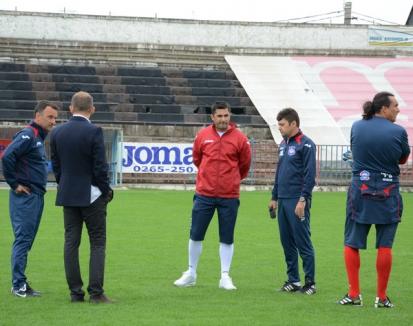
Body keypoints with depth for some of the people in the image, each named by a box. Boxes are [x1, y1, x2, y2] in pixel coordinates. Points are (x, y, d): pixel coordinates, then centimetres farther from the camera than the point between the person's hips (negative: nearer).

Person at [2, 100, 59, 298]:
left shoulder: (39, 137, 17)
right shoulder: (27, 135, -13)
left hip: (37, 196, 10)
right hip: (25, 196, -10)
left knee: (27, 241, 11)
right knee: (23, 239, -7)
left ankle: (21, 284, 15)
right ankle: (19, 285, -5)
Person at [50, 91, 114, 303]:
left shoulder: (57, 132, 2)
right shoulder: (94, 132, -14)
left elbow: (55, 165, 7)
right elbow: (100, 167, -14)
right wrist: (106, 191, 0)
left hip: (67, 196, 5)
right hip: (92, 196, -5)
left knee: (71, 243, 8)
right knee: (97, 244, 1)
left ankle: (75, 292, 7)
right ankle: (95, 292, -5)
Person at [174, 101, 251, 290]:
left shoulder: (239, 138, -4)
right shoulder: (203, 136, 0)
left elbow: (244, 164, 10)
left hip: (229, 196, -1)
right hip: (204, 194, 1)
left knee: (227, 238, 3)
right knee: (196, 235, 6)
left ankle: (225, 277, 11)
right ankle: (191, 274, 19)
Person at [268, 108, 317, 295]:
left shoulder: (305, 145, -9)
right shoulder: (283, 144, 16)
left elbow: (310, 175, -13)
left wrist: (303, 200, -18)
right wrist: (274, 197, 19)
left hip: (297, 201, -8)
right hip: (283, 200, 8)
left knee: (303, 242, -5)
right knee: (287, 243, 10)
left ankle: (310, 282, 1)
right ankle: (293, 280, 17)